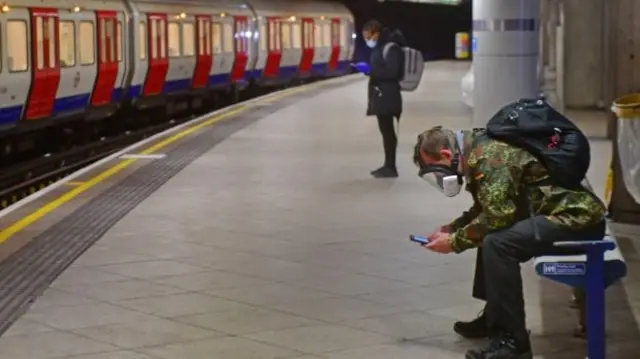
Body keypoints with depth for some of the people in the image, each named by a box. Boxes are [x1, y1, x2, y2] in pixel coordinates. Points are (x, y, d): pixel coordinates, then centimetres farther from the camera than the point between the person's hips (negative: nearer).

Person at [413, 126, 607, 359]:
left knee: (497, 243, -24)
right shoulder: (478, 151, 12)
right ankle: (494, 318, 26)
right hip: (569, 211, 11)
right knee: (491, 234, 19)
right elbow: (486, 211, 23)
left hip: (577, 217, -11)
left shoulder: (488, 156, -18)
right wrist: (451, 228, 10)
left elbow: (497, 215, -24)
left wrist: (454, 241, -12)